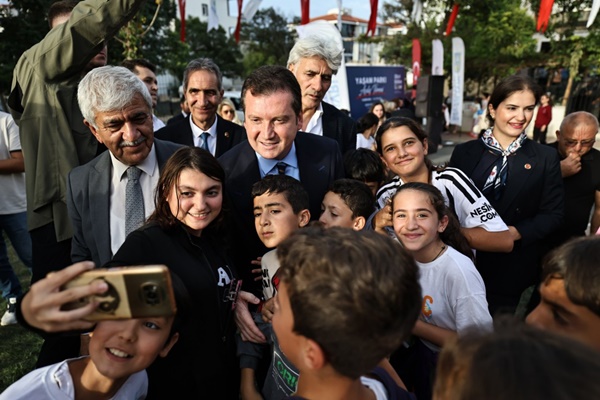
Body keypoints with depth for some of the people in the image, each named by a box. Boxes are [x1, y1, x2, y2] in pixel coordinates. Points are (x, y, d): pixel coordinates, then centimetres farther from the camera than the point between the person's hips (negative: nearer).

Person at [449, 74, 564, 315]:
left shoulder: (546, 158, 0)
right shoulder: (463, 152, 1)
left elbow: (553, 214, -2)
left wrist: (513, 233, -18)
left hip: (514, 266, 0)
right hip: (467, 259, 1)